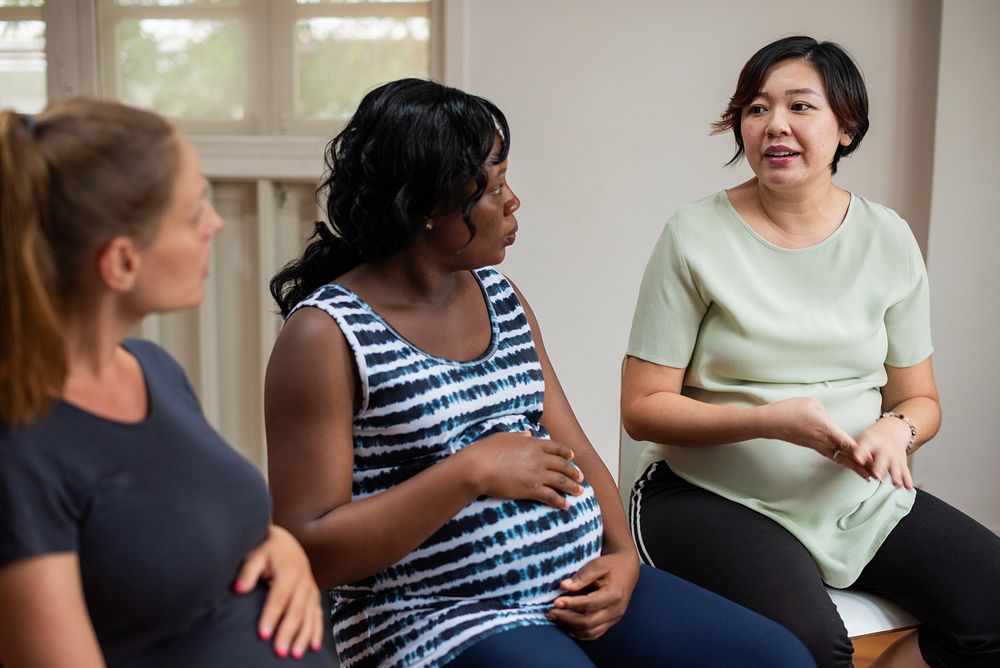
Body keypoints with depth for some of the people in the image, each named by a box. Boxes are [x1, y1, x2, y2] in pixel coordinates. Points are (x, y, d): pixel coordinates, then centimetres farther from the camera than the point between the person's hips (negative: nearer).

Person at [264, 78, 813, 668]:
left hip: (578, 591, 7)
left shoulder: (500, 295, 13)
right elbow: (311, 548, -13)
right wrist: (471, 471, -19)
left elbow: (574, 452, 14)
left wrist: (624, 557, -4)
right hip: (438, 617, -7)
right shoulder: (325, 333, -9)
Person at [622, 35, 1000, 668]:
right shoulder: (696, 236, -7)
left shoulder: (889, 238, 4)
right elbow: (642, 408, -7)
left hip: (860, 495, 5)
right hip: (714, 496, -4)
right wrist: (770, 420, -21)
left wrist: (895, 429, -12)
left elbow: (920, 399, 12)